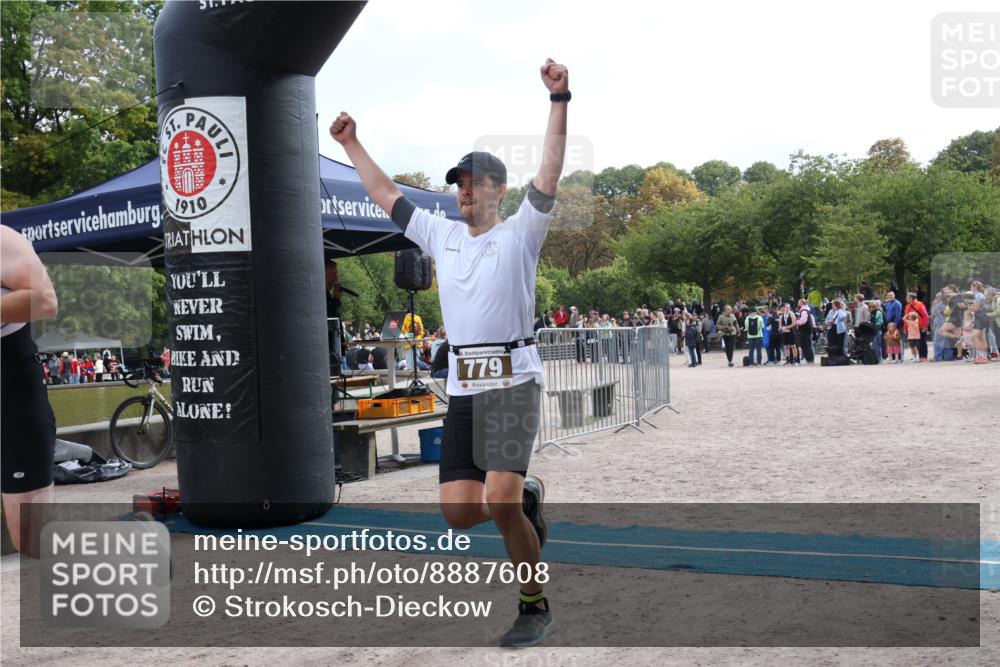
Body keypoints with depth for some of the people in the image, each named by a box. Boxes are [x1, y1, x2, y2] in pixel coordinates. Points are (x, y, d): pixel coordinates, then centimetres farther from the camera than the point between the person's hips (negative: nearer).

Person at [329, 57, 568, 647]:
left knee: (499, 502, -18)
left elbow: (550, 173, -11)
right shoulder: (441, 235, 16)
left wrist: (559, 101, -20)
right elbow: (386, 194, 26)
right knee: (458, 512, -3)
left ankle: (535, 606, 2)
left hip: (514, 382, -5)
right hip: (462, 388, 5)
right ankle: (527, 495, 28)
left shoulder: (521, 234, 2)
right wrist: (352, 145, 30)